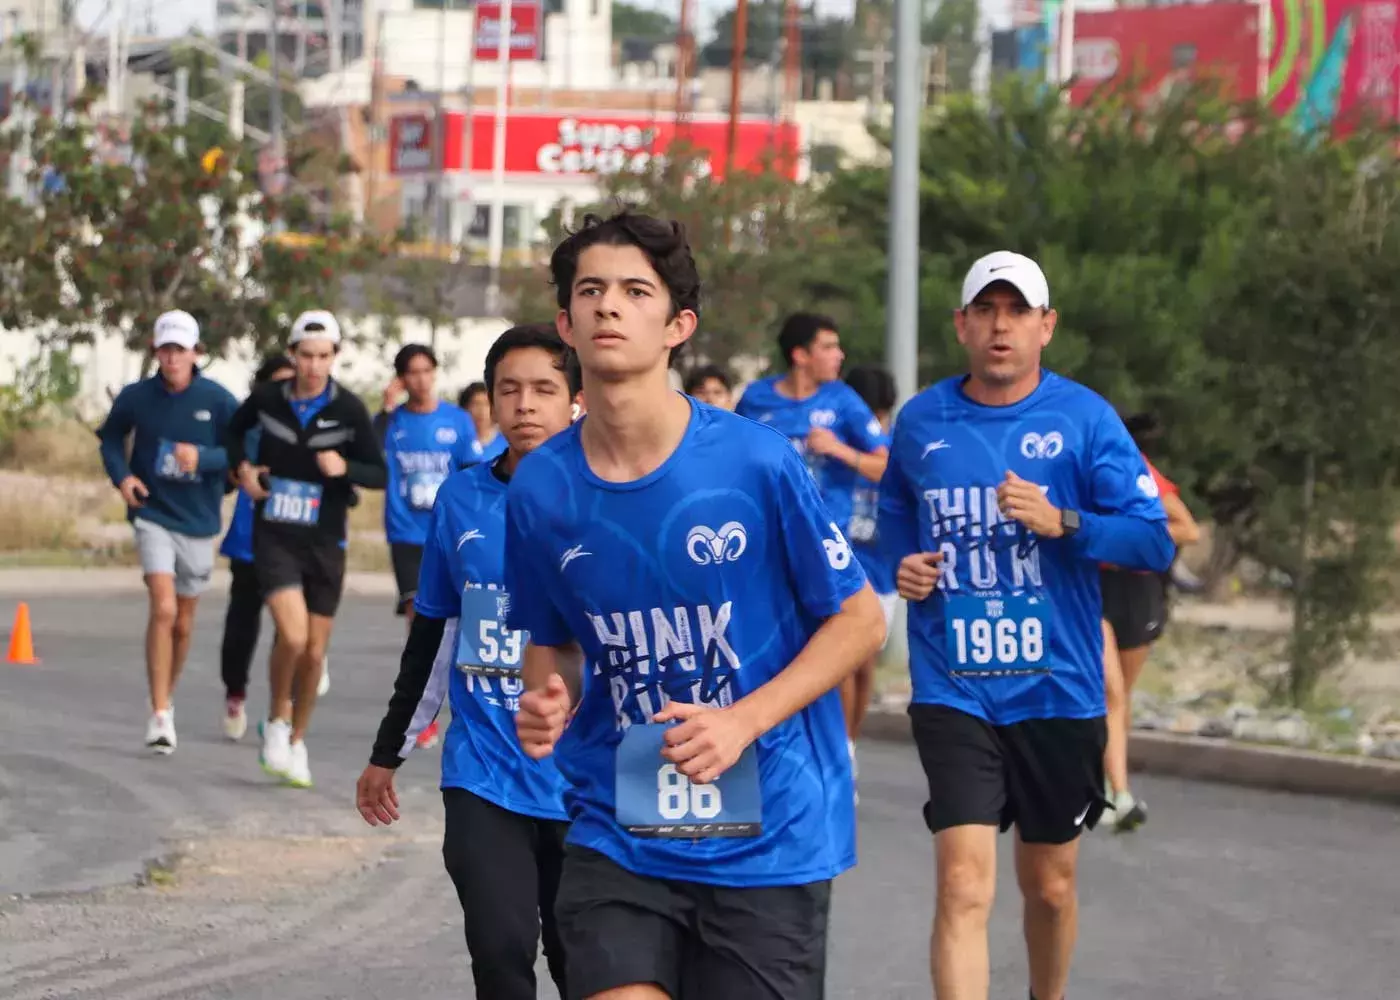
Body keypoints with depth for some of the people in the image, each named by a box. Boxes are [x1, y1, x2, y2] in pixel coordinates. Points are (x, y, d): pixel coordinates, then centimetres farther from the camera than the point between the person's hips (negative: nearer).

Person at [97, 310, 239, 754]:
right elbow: (110, 436, 12)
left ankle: (166, 697, 37)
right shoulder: (136, 397, -6)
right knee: (163, 608, -18)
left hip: (198, 522, 1)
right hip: (153, 516, -1)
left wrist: (202, 458, -25)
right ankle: (160, 715, -16)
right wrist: (121, 475, -5)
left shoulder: (217, 400, -9)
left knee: (183, 623, 13)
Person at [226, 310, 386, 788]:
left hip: (325, 544, 1)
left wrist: (345, 468, -21)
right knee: (292, 636, -20)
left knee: (314, 652, 7)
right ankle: (277, 721, 6)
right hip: (275, 538, -1)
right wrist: (242, 467, 2)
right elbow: (235, 429, 18)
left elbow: (380, 474, -2)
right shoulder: (267, 397, -4)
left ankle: (296, 741, 28)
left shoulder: (349, 409, -7)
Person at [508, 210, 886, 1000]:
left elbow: (860, 620, -4)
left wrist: (743, 721, -16)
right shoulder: (540, 489, -2)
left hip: (770, 838, -2)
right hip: (618, 838, 2)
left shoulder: (756, 462, -11)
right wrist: (548, 702, -8)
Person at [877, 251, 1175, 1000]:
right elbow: (893, 521, 23)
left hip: (1057, 689, 0)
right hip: (953, 692, 0)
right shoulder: (919, 422, 4)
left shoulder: (1084, 419, -3)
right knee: (964, 884, -15)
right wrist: (902, 569, 1)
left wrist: (1061, 522, -22)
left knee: (1050, 884, 16)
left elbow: (1155, 542, -8)